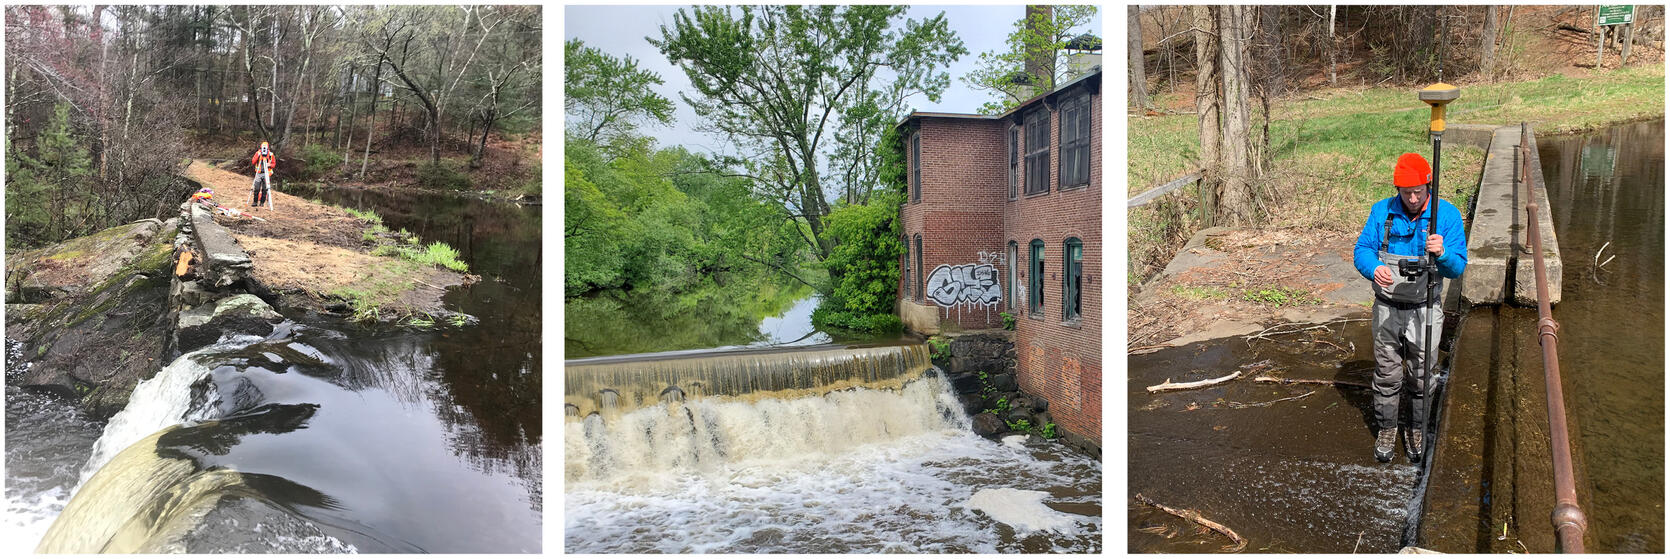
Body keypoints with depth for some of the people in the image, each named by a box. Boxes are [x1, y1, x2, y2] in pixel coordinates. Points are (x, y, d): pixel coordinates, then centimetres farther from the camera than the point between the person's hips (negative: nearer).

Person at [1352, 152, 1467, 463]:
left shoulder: (1447, 215, -8)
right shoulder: (1382, 211, -4)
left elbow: (1458, 267, -9)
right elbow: (1362, 249, -4)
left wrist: (1442, 253, -32)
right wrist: (1374, 268, -26)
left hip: (1425, 310, -1)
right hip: (1387, 308, 1)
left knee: (1421, 377, 12)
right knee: (1387, 375, 10)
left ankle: (1417, 432, 31)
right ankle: (1386, 430, 27)